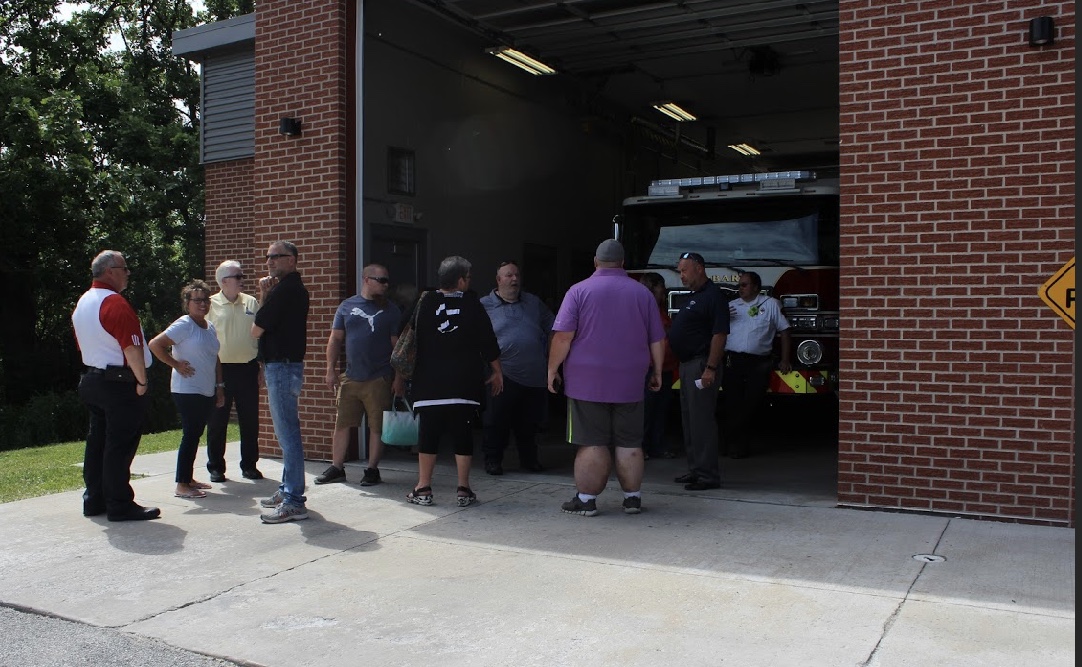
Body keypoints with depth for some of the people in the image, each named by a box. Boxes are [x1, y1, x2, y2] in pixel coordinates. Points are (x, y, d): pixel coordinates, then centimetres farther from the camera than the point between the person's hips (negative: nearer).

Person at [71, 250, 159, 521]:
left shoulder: (82, 303, 13)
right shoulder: (115, 303, -17)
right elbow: (132, 348, -21)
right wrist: (141, 380, -12)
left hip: (91, 380, 10)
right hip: (120, 383, -10)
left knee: (97, 441, 14)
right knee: (120, 445, -5)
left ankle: (94, 499, 21)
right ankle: (120, 504, -1)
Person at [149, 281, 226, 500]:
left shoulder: (210, 327, 12)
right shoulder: (184, 325, -12)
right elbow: (155, 344, -19)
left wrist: (219, 387, 15)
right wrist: (176, 364, -15)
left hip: (207, 392, 8)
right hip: (187, 391, -8)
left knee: (195, 435, 13)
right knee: (190, 435, -6)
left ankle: (188, 478, 24)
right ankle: (181, 485, 0)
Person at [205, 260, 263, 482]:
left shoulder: (251, 303, 7)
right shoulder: (210, 305, -2)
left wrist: (262, 368, 9)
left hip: (247, 368, 3)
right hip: (220, 370, -2)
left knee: (250, 421, 8)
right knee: (217, 422, 5)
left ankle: (249, 465, 19)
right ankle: (215, 467, 16)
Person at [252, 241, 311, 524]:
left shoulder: (283, 290, -16)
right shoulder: (295, 288, 17)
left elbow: (256, 330, -11)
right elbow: (272, 321, 16)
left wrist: (263, 296, 4)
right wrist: (265, 296, 4)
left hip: (281, 367, -11)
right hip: (287, 365, 11)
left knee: (287, 434, -9)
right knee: (287, 432, 17)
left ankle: (293, 502, -7)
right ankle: (287, 490, 27)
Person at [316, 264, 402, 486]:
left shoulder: (390, 310, 3)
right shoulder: (347, 307, 9)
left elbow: (397, 344, 2)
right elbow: (335, 339, 11)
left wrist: (398, 376, -4)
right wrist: (331, 370, 3)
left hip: (379, 379, -2)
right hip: (350, 377, 3)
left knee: (377, 426, 3)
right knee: (341, 424, 7)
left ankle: (372, 470, 14)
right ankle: (337, 468, 18)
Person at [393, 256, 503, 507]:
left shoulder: (425, 303, 1)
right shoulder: (472, 304, -1)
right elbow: (488, 342, 2)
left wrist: (400, 376, 12)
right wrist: (497, 371, 14)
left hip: (429, 385, 1)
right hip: (464, 385, 0)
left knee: (428, 434, 5)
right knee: (463, 435, 5)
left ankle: (423, 489, 8)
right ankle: (464, 490, 7)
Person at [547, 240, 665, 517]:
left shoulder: (579, 291, -3)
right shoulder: (643, 293, 7)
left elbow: (563, 337, -10)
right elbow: (657, 340, 9)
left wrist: (552, 369, -1)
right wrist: (657, 372, 19)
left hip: (587, 382, -3)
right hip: (629, 384, 3)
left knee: (591, 444, 1)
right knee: (629, 444, 9)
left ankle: (586, 499, 6)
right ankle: (633, 498, 16)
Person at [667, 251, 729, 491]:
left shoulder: (713, 296, -13)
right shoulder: (694, 297, 18)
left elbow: (719, 334, -20)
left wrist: (710, 369, -24)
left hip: (700, 365, -10)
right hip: (687, 365, 10)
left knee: (702, 420, -9)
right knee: (689, 419, 13)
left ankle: (708, 475, -4)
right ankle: (695, 469, 21)